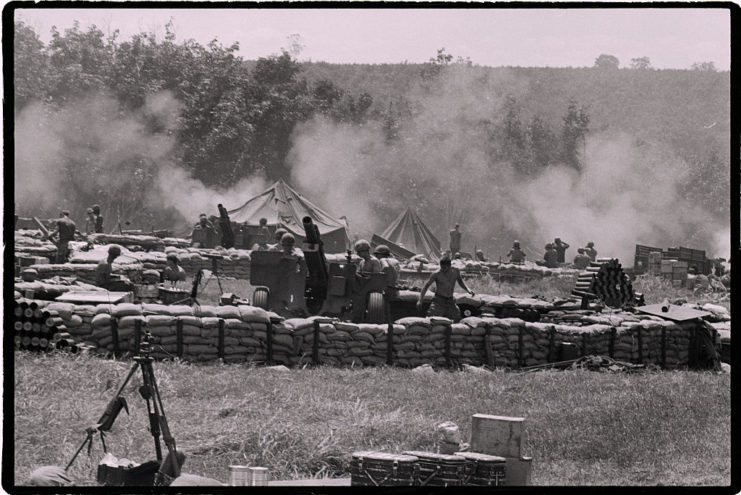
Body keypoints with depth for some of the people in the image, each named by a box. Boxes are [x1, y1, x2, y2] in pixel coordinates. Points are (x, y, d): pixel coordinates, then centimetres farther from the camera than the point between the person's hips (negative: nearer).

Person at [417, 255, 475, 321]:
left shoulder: (455, 271, 2)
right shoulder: (437, 274, -10)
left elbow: (460, 282, 21)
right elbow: (426, 286, -3)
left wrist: (468, 290, 4)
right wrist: (420, 300, -11)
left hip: (450, 301, 4)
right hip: (439, 301, -4)